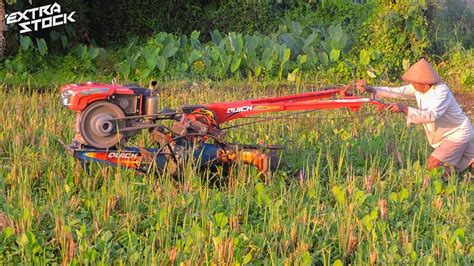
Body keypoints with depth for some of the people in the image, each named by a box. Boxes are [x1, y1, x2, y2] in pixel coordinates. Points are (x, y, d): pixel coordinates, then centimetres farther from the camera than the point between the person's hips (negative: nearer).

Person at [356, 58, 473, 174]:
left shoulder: (441, 91, -28)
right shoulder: (418, 88, -5)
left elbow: (432, 115, -40)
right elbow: (396, 92, -3)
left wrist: (404, 109, -46)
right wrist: (370, 89, -12)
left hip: (457, 134, -8)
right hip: (445, 135, 8)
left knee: (432, 167, -15)